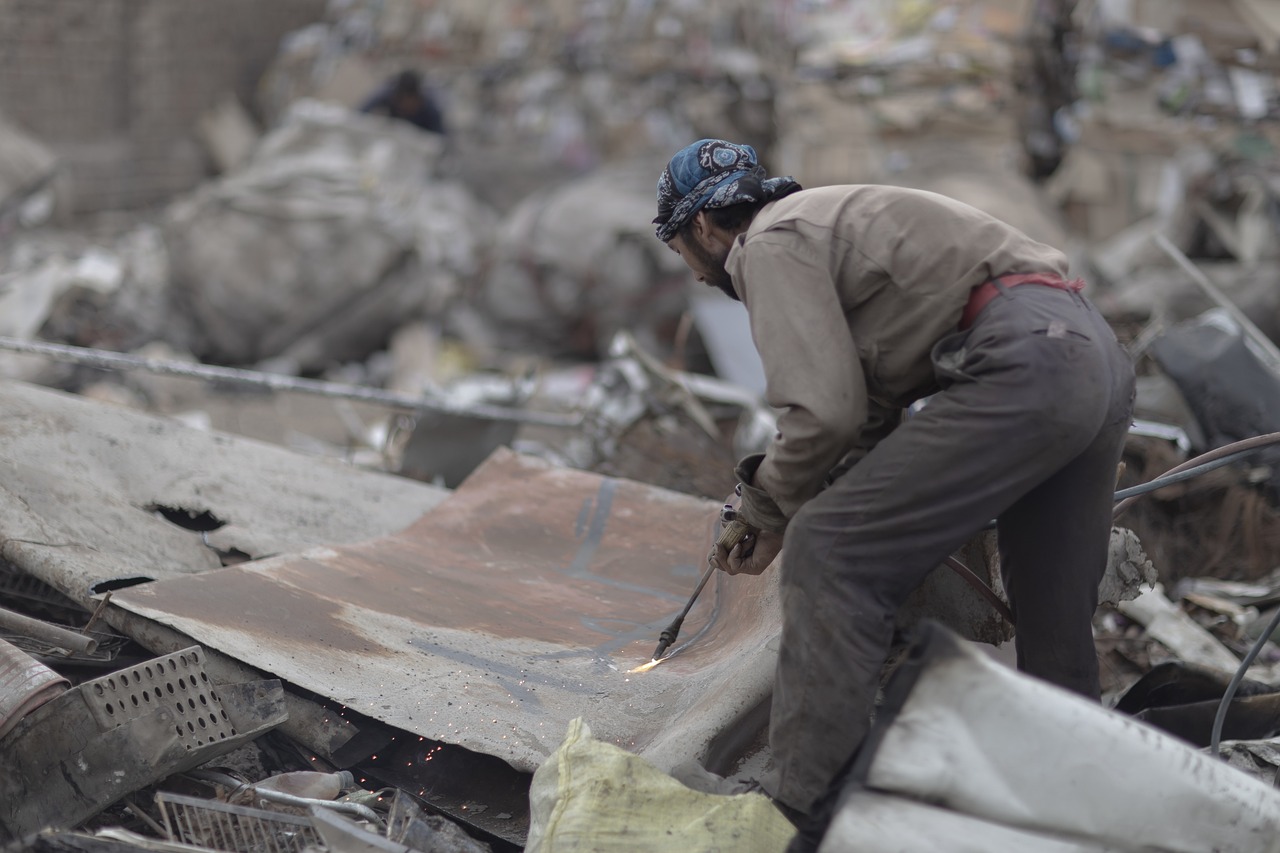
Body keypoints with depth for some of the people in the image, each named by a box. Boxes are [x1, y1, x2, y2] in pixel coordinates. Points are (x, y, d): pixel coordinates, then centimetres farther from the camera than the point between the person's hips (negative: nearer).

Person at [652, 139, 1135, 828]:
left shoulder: (772, 242, -2)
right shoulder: (827, 223, 29)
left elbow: (824, 414, -12)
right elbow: (871, 416, 27)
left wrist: (768, 498, 8)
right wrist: (775, 519, 23)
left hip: (1021, 365, -10)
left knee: (831, 553, -12)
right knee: (1053, 619, 18)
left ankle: (796, 804, -12)